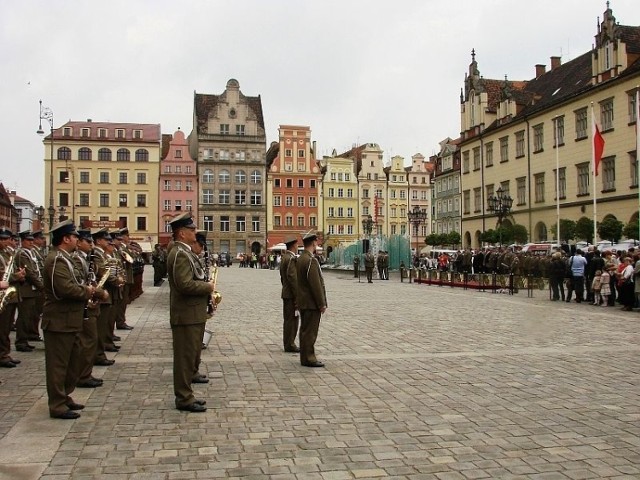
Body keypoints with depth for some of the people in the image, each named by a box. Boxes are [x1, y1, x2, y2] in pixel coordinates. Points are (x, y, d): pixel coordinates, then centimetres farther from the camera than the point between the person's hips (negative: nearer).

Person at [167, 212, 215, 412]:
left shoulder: (184, 252, 15)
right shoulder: (180, 254, -18)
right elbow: (185, 284, -27)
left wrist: (205, 286, 8)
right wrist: (208, 287, -14)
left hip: (192, 314, 10)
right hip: (186, 315, -10)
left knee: (189, 356, 16)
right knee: (186, 357, -2)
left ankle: (185, 395, 25)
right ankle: (184, 399, 6)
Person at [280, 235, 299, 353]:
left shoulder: (284, 257, 14)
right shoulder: (291, 259, -17)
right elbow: (292, 278, -22)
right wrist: (298, 295, -20)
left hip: (286, 293, 10)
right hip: (291, 294, -10)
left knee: (288, 320, 14)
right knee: (292, 320, -4)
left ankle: (288, 343, 20)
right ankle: (289, 345, 0)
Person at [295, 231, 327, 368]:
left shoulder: (300, 259, 11)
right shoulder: (311, 260, -20)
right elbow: (315, 284, -22)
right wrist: (322, 304, -17)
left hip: (303, 302, 10)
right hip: (312, 303, -10)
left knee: (305, 330, 14)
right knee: (310, 331, -4)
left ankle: (305, 357, 22)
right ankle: (308, 358, 1)